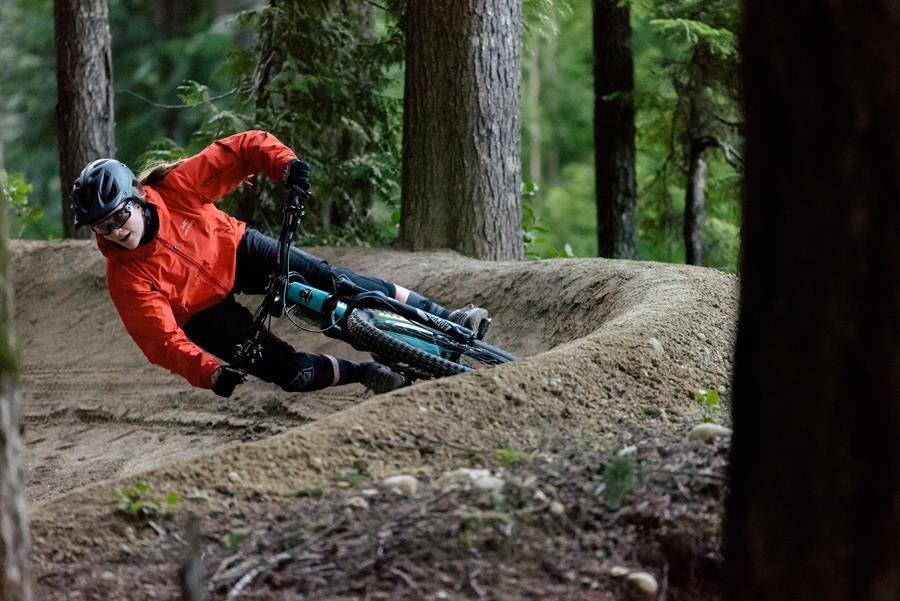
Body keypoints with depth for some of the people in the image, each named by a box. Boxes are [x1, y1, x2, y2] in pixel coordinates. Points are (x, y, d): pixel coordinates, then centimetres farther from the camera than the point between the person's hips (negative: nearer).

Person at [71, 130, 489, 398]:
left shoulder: (176, 188, -28)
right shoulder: (126, 278, -31)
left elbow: (245, 148, -24)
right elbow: (164, 341, -32)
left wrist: (285, 163, -42)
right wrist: (212, 373, -46)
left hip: (235, 251, 2)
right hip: (203, 313, -2)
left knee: (332, 281, -12)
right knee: (292, 372, -17)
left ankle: (444, 319, 2)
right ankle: (363, 374, 13)